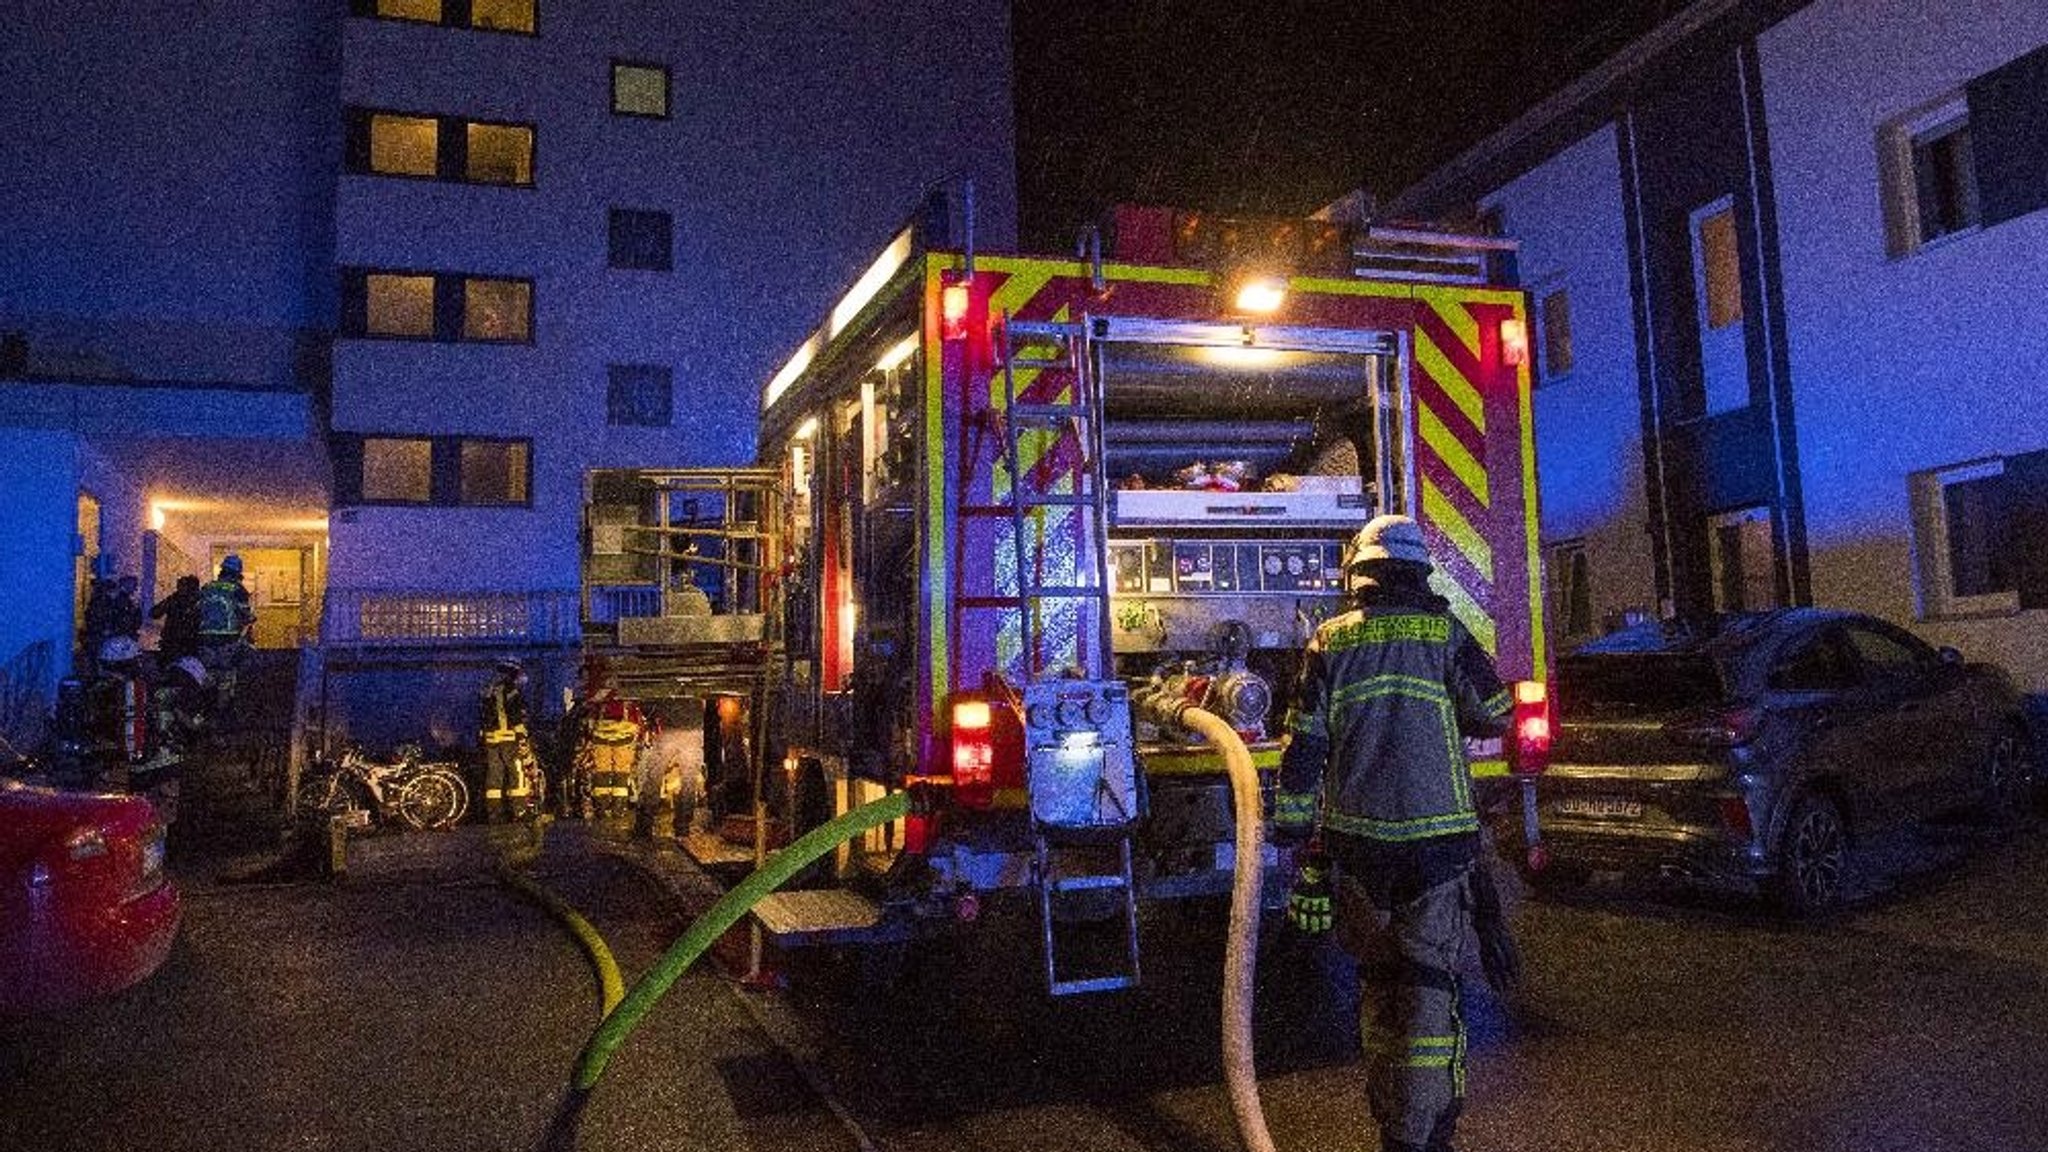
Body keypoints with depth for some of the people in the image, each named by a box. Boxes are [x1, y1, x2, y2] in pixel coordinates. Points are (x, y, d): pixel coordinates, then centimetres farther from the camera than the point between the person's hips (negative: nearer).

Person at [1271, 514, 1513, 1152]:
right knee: (1430, 981, 1)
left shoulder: (1329, 641, 3)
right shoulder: (1443, 631, -1)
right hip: (1438, 834, -2)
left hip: (1359, 838, 2)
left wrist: (1291, 829, 6)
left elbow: (1304, 745, 1)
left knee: (1378, 976, 15)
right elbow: (1495, 716, 2)